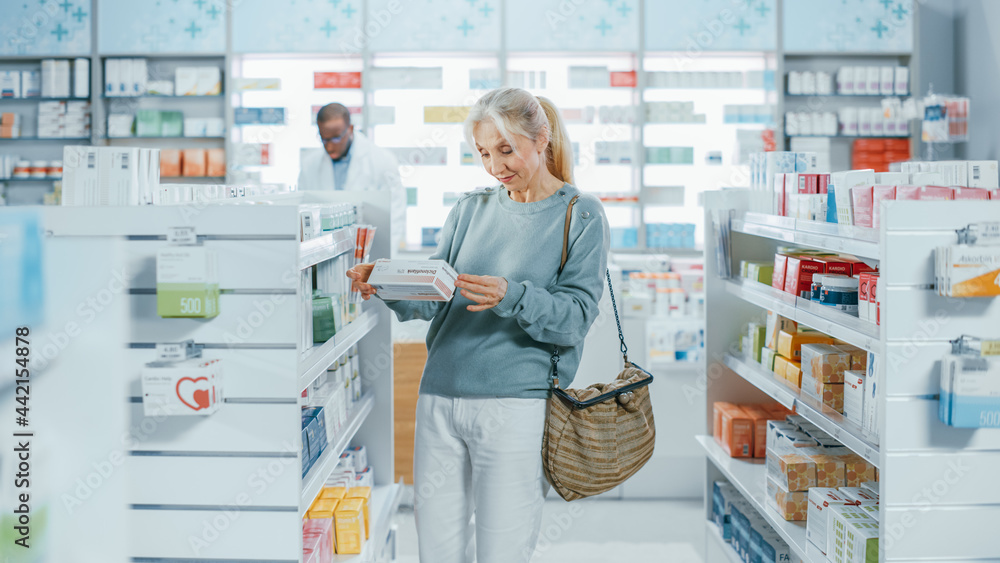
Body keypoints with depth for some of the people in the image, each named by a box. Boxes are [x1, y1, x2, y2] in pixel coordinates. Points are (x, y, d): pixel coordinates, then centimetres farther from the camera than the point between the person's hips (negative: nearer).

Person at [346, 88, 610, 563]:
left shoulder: (581, 215, 2)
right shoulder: (471, 209, 16)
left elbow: (576, 316, -8)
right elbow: (431, 297, 10)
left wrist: (511, 297, -25)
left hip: (516, 404, -4)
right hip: (439, 400, 5)